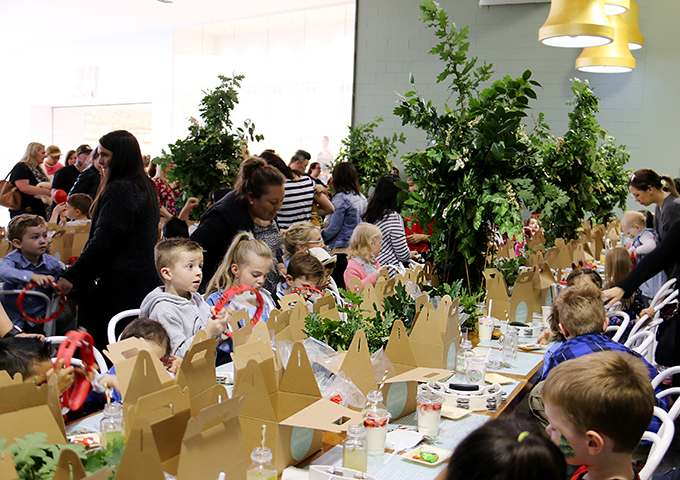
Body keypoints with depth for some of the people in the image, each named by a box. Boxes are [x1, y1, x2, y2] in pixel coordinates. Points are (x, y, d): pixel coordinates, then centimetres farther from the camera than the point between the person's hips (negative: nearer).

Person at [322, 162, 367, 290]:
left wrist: (321, 237, 6)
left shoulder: (340, 198, -13)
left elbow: (334, 228, -12)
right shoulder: (362, 197, 9)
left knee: (339, 287, -3)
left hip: (342, 249, -8)